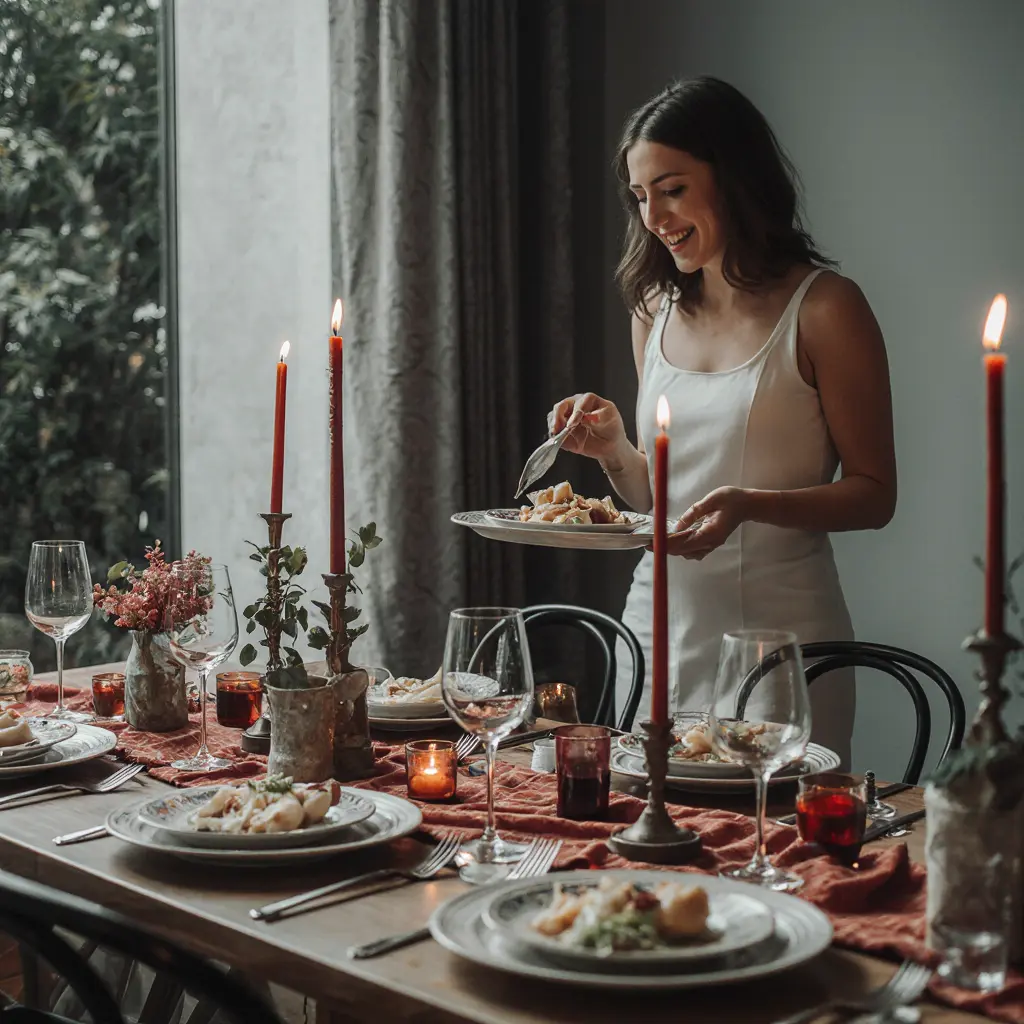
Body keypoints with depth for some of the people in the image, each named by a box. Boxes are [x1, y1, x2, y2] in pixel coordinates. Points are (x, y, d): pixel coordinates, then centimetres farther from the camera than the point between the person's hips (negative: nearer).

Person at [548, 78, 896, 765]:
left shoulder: (824, 309, -8)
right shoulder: (656, 309, 10)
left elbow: (875, 495, -8)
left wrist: (750, 504, -22)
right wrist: (614, 448, -3)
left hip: (777, 631, -5)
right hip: (658, 622, 5)